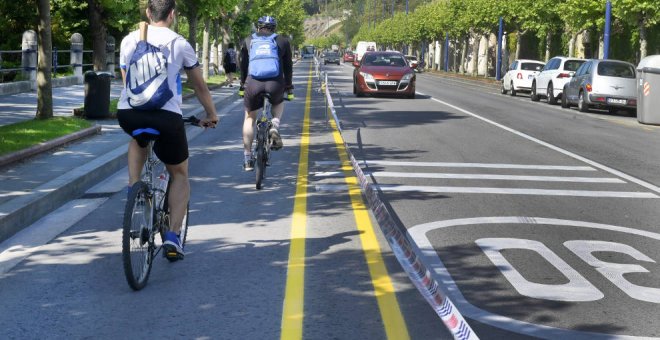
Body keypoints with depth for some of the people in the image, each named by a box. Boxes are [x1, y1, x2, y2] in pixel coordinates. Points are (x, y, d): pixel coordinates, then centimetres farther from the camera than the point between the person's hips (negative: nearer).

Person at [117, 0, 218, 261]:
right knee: (180, 175, 19)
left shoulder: (129, 40, 15)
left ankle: (133, 189, 22)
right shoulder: (180, 44, 8)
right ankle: (173, 236, 4)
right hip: (167, 117, -2)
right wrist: (211, 115, 32)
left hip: (127, 114, 3)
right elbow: (200, 86, 17)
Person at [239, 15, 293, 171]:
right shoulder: (282, 41, 15)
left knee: (249, 117, 21)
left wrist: (243, 85, 37)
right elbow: (288, 65, 21)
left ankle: (247, 158, 18)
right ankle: (275, 126, 4)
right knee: (278, 103, 34)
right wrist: (288, 85, 33)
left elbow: (243, 65, 25)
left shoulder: (248, 41, 18)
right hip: (275, 85, 0)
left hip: (253, 85, 0)